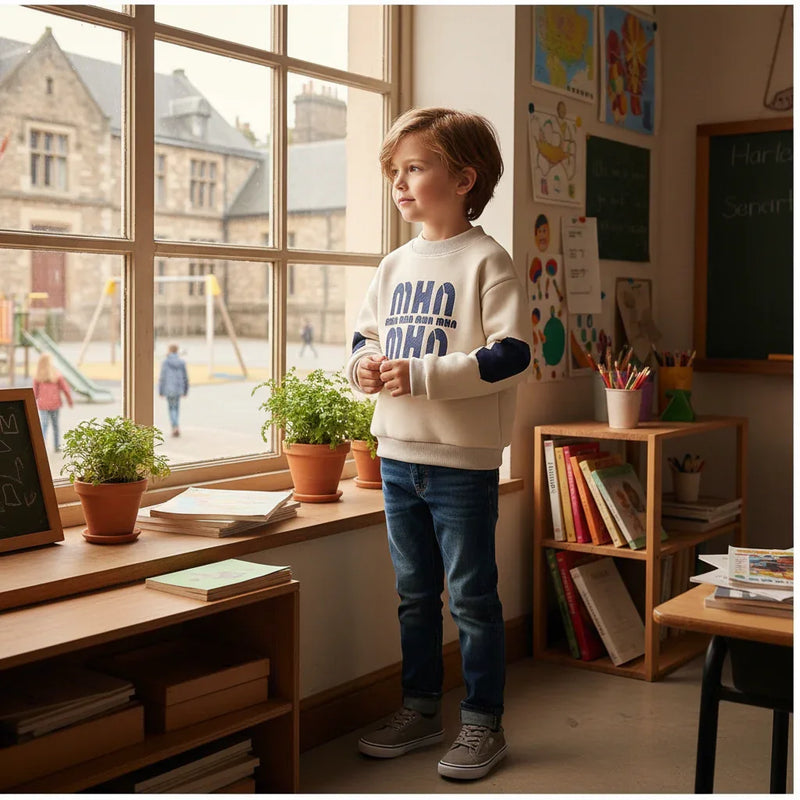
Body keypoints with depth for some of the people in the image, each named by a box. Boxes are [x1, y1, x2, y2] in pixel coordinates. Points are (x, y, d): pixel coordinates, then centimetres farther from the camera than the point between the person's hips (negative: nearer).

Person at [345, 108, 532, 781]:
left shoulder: (487, 261, -10)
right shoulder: (396, 264, 11)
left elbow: (511, 355, -18)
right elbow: (366, 334, 22)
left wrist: (422, 375, -23)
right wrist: (365, 365, -1)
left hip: (463, 461, -7)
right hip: (399, 454, 7)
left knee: (471, 597, 4)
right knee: (414, 594, 17)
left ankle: (483, 724, 19)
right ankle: (420, 708, 32)